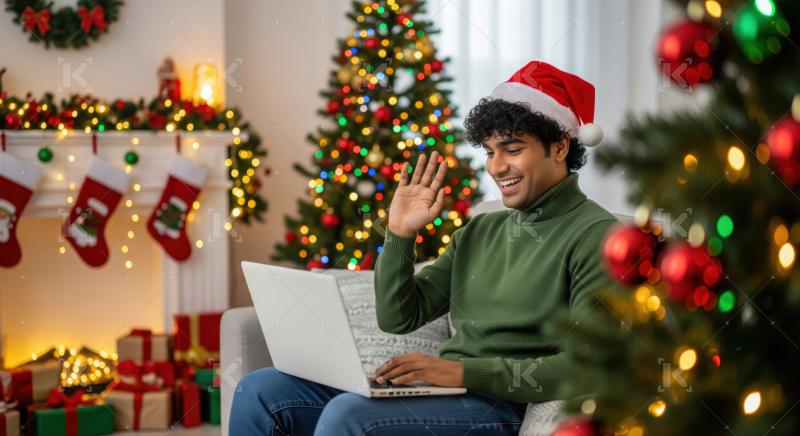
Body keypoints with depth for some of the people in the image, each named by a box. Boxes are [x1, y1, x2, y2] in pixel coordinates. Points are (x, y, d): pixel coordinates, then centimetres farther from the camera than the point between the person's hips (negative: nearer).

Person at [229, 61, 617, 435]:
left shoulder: (595, 235, -6)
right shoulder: (479, 231, 19)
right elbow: (398, 318, 17)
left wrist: (465, 371, -24)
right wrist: (400, 233, 3)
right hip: (440, 392, 8)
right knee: (259, 391, -3)